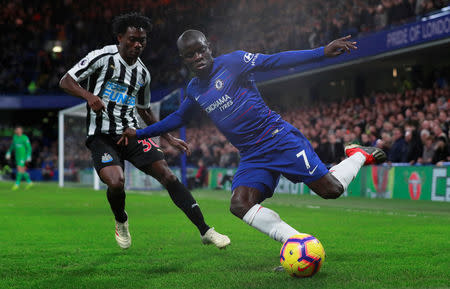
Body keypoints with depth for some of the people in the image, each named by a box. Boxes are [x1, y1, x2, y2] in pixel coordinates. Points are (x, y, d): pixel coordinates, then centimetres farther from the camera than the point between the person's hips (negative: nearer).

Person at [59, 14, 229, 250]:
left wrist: (169, 138, 22)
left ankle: (205, 231, -10)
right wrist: (89, 95, -24)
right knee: (116, 182, -28)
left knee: (166, 174, -13)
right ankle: (121, 223, 8)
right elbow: (65, 82, -4)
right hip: (101, 136, -4)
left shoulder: (142, 73, 13)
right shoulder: (102, 58, -4)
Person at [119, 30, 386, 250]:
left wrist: (322, 52, -26)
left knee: (331, 190, -10)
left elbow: (275, 61, -15)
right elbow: (177, 119, 29)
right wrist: (138, 133, 27)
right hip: (252, 156, 5)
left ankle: (358, 155, 22)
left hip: (279, 138, -5)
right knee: (240, 205, -21)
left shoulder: (231, 62, -7)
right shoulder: (194, 90, 12)